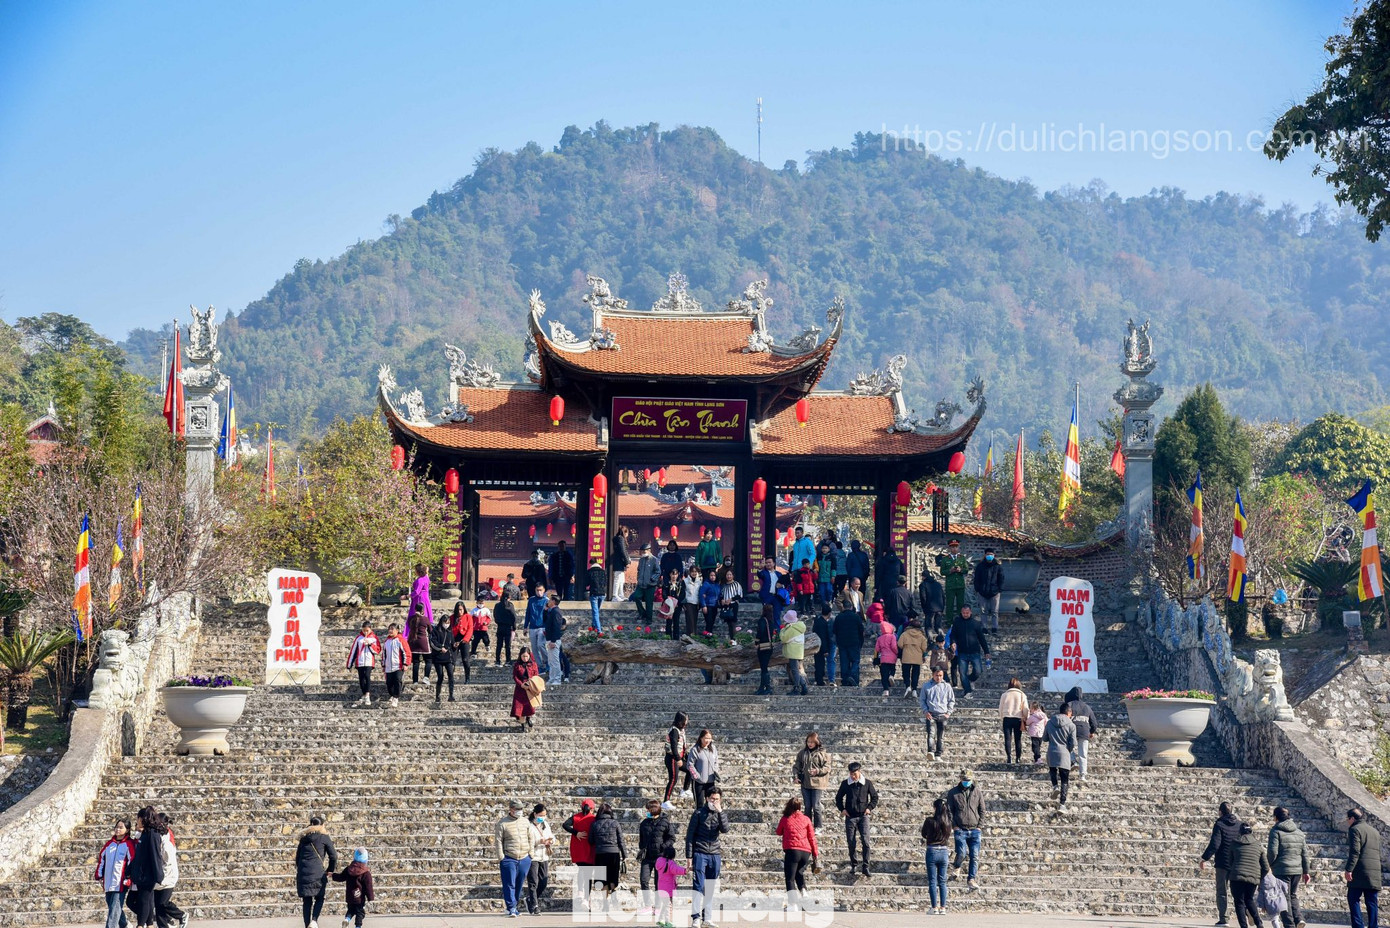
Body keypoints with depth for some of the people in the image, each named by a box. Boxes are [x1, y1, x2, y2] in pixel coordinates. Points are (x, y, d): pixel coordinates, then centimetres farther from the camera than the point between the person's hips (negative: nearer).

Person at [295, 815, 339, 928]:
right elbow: (333, 856, -1)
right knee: (319, 898, 7)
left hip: (303, 873, 4)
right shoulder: (324, 837, 2)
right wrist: (330, 870, 13)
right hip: (317, 874, -4)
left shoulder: (304, 838, 16)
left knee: (307, 901, 10)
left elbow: (297, 857, 19)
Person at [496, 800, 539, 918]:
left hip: (524, 859, 4)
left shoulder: (526, 822, 11)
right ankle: (511, 908, -9)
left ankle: (515, 905, 22)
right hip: (509, 859, -4)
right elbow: (498, 841, -2)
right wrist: (500, 858, -7)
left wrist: (530, 853, 9)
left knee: (520, 885, 9)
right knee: (509, 884, -8)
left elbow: (531, 838, 17)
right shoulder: (502, 823, -1)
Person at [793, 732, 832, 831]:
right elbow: (796, 765, 11)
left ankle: (818, 827, 8)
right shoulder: (802, 752, 8)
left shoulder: (823, 753, -3)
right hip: (805, 783, 4)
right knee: (807, 806, 10)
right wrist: (795, 776, -4)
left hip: (817, 783, -4)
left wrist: (818, 771, -23)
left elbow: (827, 767, -6)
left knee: (815, 806, -3)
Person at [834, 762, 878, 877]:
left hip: (863, 816, -1)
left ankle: (865, 867, -9)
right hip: (850, 817, 1)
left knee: (865, 841, -11)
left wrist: (869, 808, -1)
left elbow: (875, 797, 11)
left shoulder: (866, 783, -1)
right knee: (851, 842, 3)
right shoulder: (845, 783, 1)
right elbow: (838, 797, 14)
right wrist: (842, 809, 1)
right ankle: (854, 865, 17)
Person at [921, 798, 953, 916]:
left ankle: (935, 908, 1)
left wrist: (923, 823, 17)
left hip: (932, 851, -4)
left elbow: (924, 835, 1)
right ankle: (943, 908, 9)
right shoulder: (947, 822, -1)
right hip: (944, 852, 4)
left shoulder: (929, 820, -12)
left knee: (932, 881, 3)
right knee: (942, 881, 11)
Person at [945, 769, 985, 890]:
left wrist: (980, 826, 2)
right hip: (960, 829, -2)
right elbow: (949, 811, 5)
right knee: (961, 853, -11)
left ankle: (971, 879, 1)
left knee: (975, 856, -5)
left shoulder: (977, 792, 7)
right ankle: (956, 866, 22)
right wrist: (952, 826, -5)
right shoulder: (953, 793, 2)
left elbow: (982, 811, 12)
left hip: (975, 830, 2)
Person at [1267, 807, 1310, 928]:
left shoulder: (1276, 831, -7)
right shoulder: (1299, 832, 11)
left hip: (1282, 871, -5)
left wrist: (1268, 864, 3)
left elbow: (1272, 851, -14)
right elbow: (1305, 853, 12)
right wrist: (1306, 871, 17)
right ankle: (1298, 918, 2)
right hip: (1297, 870, 5)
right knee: (1293, 896, 20)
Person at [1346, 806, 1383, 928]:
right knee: (1372, 902, 6)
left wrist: (1349, 869, -17)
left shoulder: (1355, 829, -3)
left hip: (1360, 872, -7)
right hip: (1375, 873, 7)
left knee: (1353, 899, -3)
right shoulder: (1375, 832, 21)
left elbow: (1354, 851, -14)